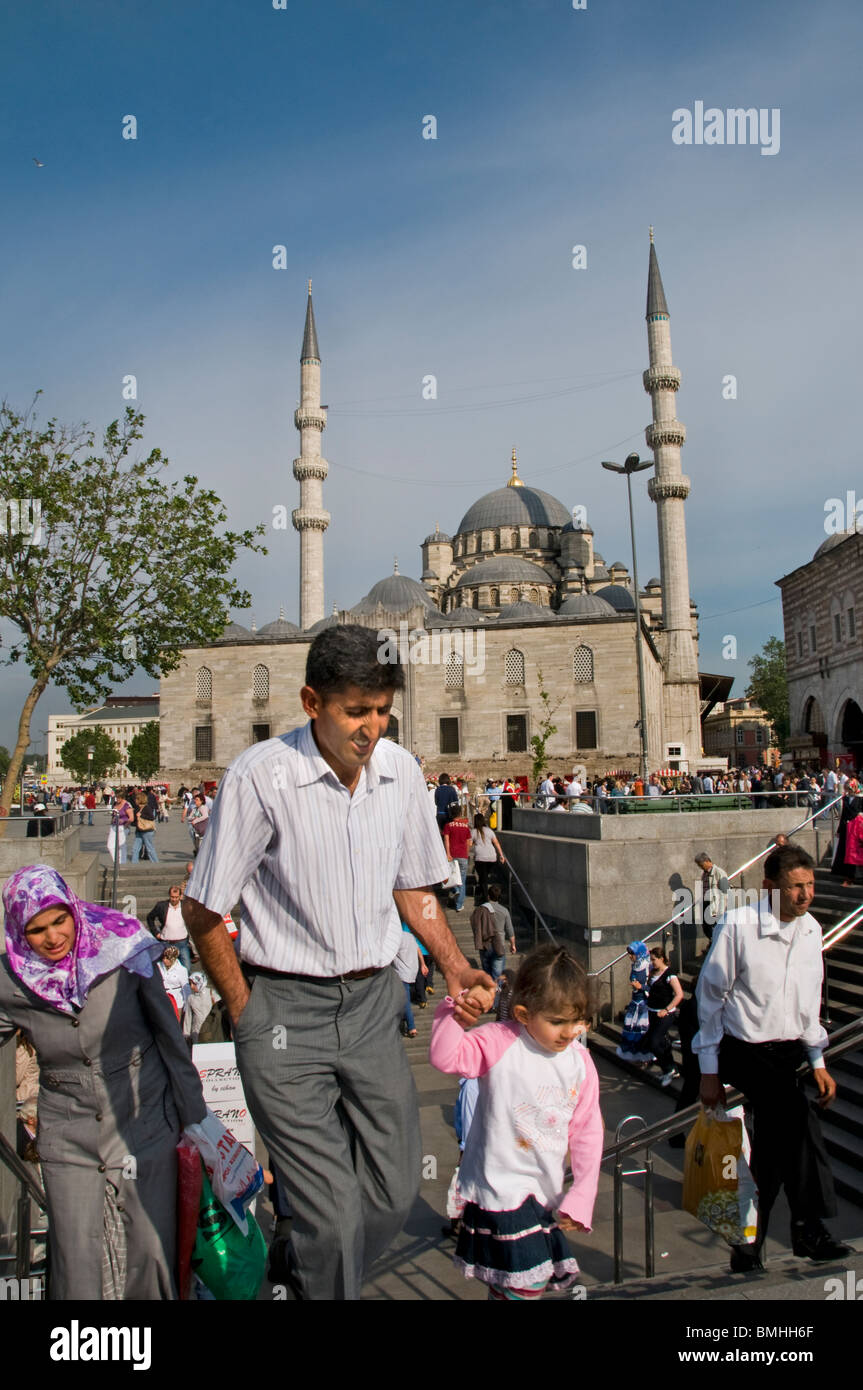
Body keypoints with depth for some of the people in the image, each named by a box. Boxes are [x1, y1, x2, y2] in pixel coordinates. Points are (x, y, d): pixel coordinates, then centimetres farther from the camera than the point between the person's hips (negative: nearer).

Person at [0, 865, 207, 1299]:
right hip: (69, 1140, 2)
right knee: (76, 1263, 3)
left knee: (150, 1252, 1)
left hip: (144, 1123, -1)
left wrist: (196, 1118, 0)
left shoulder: (121, 950, -11)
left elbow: (169, 1034, -4)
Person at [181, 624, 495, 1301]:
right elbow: (202, 911, -8)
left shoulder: (401, 770, -1)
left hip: (374, 999, 5)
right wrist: (246, 1010, -3)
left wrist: (456, 967, 3)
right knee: (332, 1213, -2)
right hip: (286, 1008, -5)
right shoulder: (261, 776, -16)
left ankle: (324, 1275, 42)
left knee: (394, 1193, 13)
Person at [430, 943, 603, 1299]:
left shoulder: (580, 1062, -1)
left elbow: (586, 1132, 5)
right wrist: (455, 1012, -38)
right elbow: (445, 1057, -24)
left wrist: (581, 1196, 3)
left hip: (544, 1195, 5)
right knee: (526, 1286, -8)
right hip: (501, 1188, -5)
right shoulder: (500, 1044, -13)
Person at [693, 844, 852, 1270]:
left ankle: (747, 1251, 16)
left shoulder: (811, 930, 5)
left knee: (771, 1151, 4)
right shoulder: (738, 925, -13)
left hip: (788, 1053, 6)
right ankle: (809, 1229, -10)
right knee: (798, 1118, -24)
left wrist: (818, 1062, 14)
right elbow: (710, 995, -7)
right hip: (746, 1052, -6)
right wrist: (709, 1071, -5)